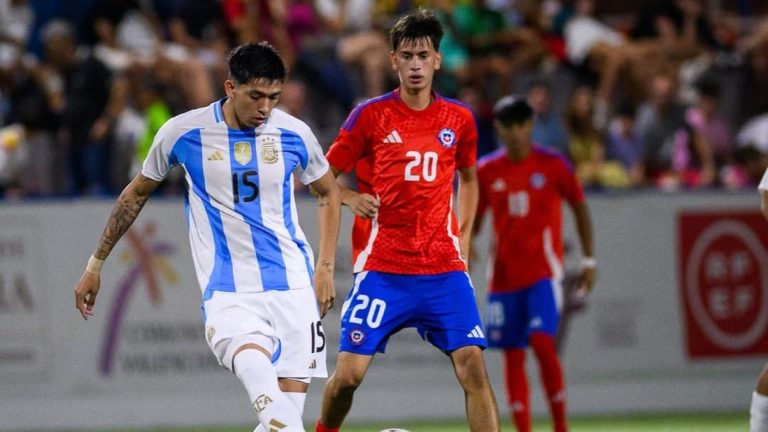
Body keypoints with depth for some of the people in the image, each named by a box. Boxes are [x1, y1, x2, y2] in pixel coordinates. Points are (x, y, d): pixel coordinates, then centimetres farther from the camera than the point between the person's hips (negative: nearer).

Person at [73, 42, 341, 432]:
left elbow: (328, 193, 20)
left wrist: (325, 268, 11)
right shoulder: (184, 132, -2)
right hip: (227, 293, -3)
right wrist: (95, 265, 18)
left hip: (293, 286, 3)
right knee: (257, 370, -33)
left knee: (291, 397, -7)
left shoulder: (293, 133, 1)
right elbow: (137, 193, 14)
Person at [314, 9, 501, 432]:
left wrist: (463, 235, 12)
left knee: (472, 365, -11)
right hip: (382, 267, -1)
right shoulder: (370, 115, -1)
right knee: (348, 372, -5)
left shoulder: (459, 119, 7)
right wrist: (352, 198, -12)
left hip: (444, 267, 2)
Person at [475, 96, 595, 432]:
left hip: (543, 272, -3)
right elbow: (474, 217, 13)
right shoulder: (486, 171, 4)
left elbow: (580, 208, 7)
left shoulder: (552, 165, -2)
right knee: (513, 355, 3)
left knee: (542, 342, -19)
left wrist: (588, 261, 5)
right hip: (504, 275, 3)